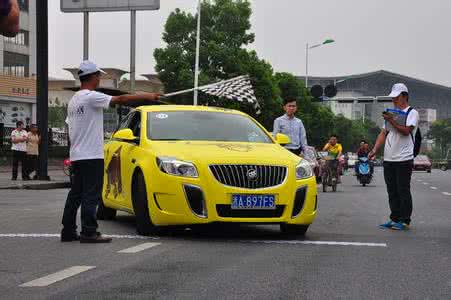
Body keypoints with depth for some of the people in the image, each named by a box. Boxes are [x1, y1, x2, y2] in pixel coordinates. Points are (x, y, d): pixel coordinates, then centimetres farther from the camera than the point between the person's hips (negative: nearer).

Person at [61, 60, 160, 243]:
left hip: (76, 156, 9)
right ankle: (89, 232, -7)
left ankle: (68, 231, 13)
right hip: (91, 156, -9)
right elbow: (120, 100, -15)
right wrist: (146, 97, -7)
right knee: (91, 195, -7)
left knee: (75, 194, 11)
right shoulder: (91, 97, -13)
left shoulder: (73, 100, 16)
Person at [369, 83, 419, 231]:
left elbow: (406, 131, -16)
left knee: (403, 191, -5)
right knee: (392, 191, 9)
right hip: (388, 159, 7)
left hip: (404, 159, -7)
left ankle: (404, 220, 0)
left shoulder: (412, 113, -2)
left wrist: (392, 121, -18)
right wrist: (375, 150, 7)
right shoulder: (392, 113, 19)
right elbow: (383, 134, 17)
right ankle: (394, 219, 16)